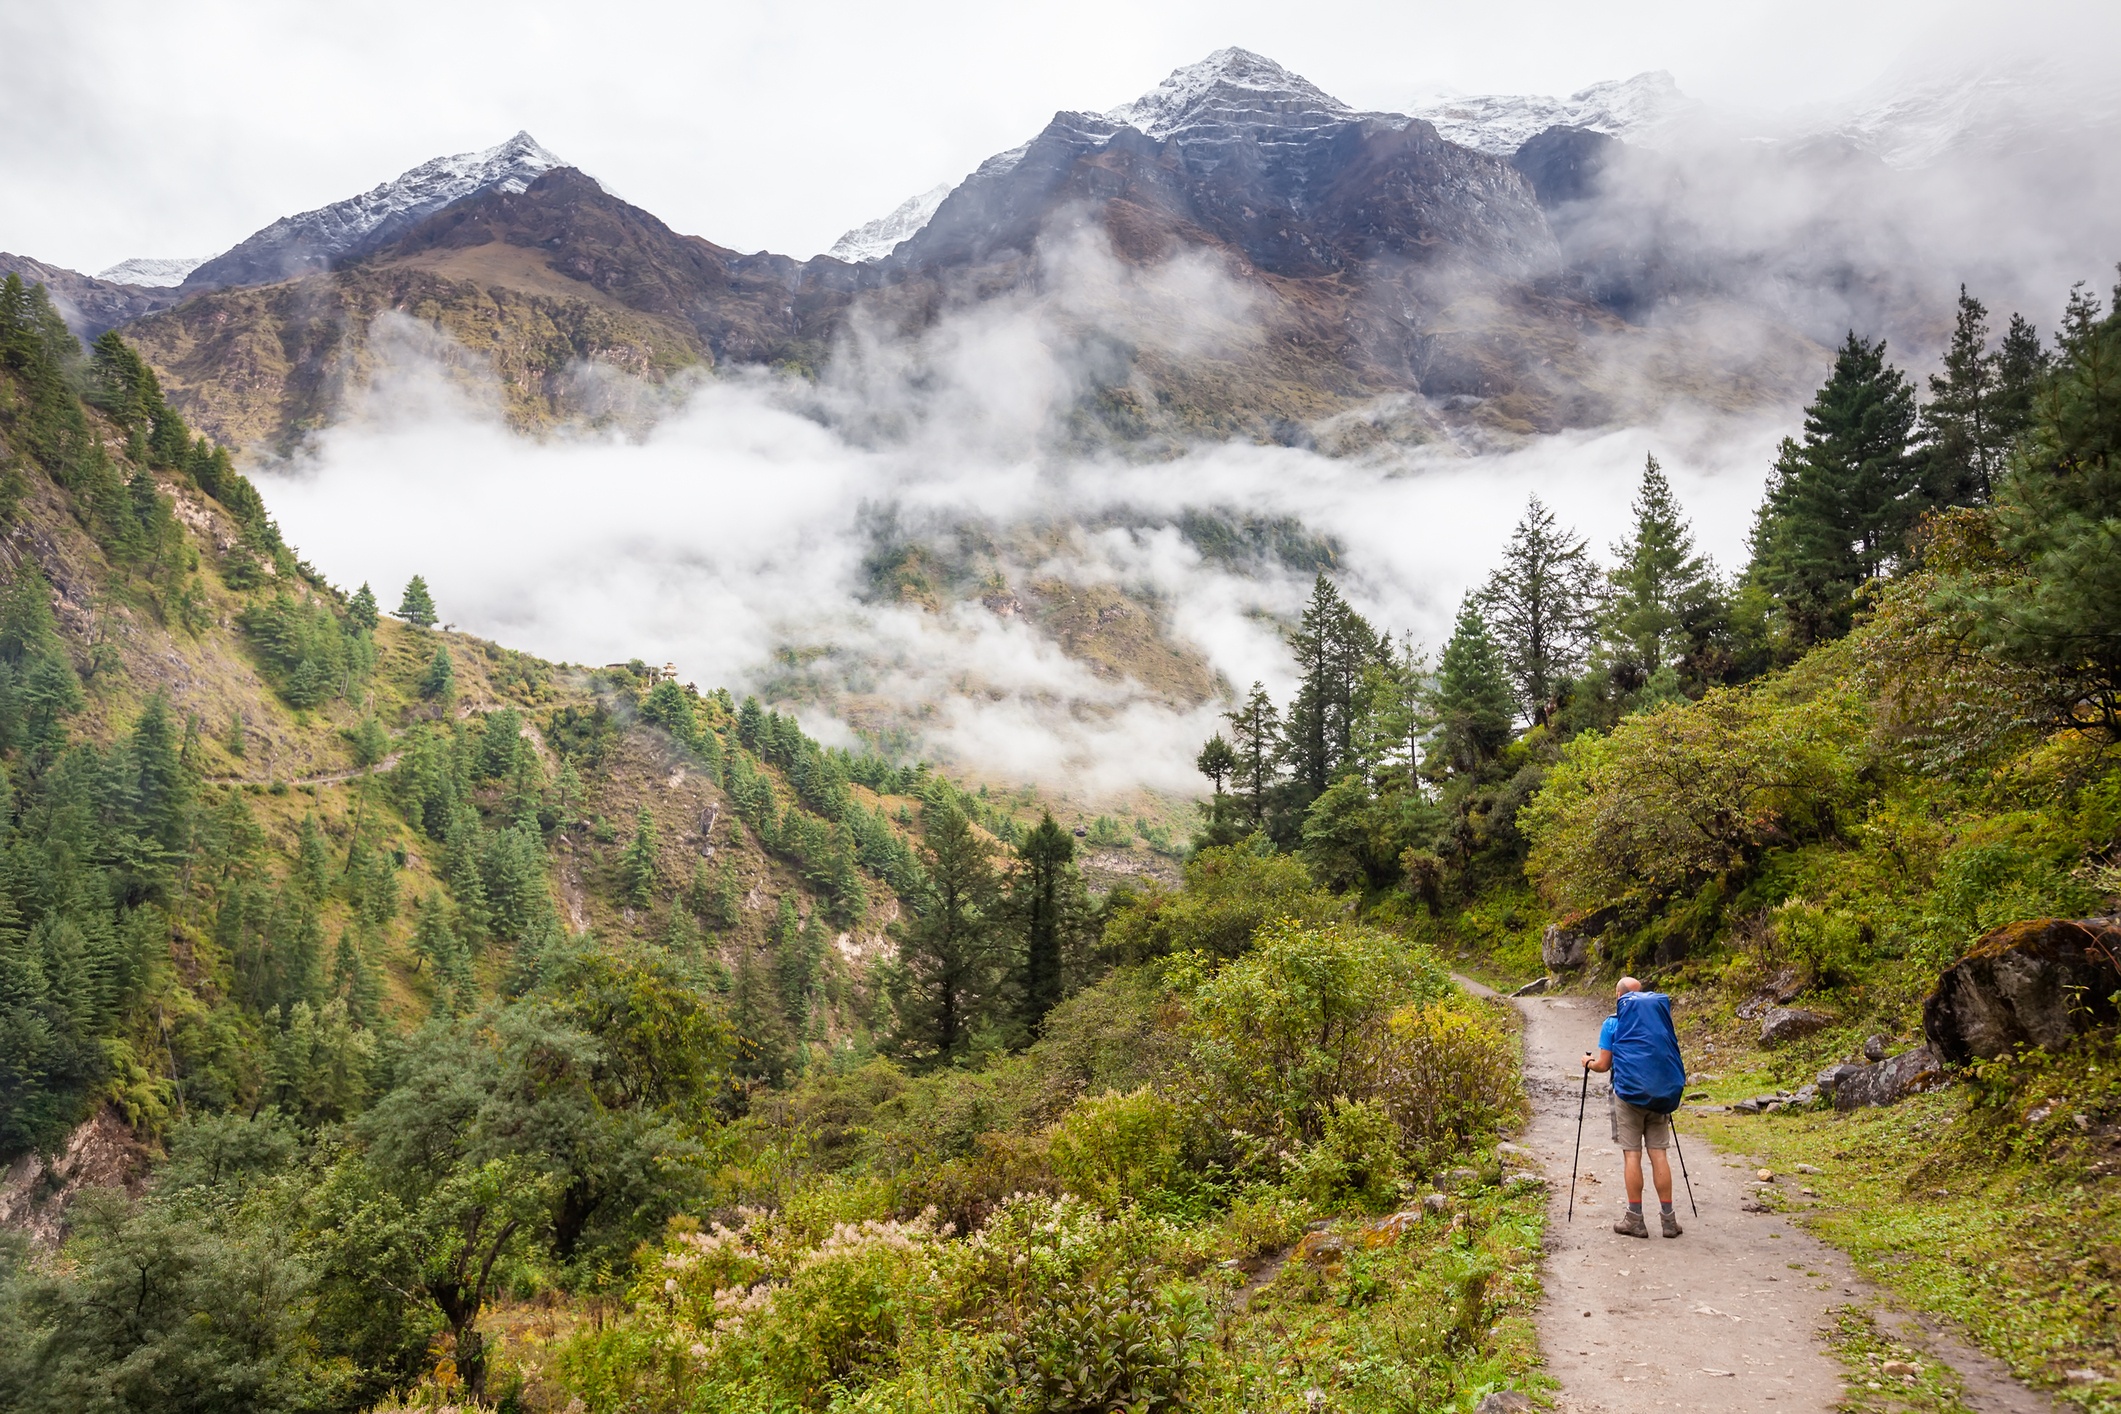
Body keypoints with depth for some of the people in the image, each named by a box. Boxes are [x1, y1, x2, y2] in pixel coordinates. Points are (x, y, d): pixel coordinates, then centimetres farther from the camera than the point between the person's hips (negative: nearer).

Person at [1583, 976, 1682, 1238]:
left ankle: (1635, 1219, 2)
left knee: (1632, 1155, -1)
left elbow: (1604, 1065, -5)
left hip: (1627, 1096, -3)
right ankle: (1668, 1218, 6)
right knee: (1658, 1153, 5)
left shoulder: (1612, 1024, -5)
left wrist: (1589, 1062, 16)